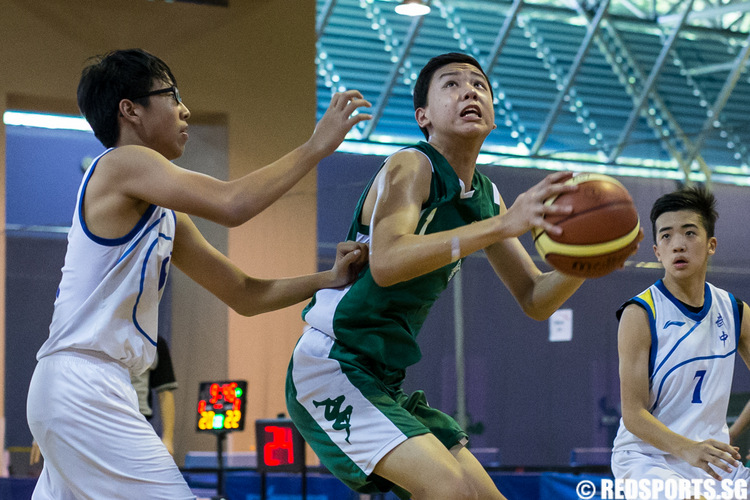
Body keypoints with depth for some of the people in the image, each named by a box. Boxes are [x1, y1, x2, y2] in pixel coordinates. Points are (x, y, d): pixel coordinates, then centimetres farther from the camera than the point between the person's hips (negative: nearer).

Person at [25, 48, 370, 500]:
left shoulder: (164, 216, 20)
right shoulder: (121, 163, -8)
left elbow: (244, 294, 21)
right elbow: (232, 204, -22)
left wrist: (328, 280, 7)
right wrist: (317, 146, -13)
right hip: (81, 388, -10)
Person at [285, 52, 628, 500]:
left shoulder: (487, 198, 10)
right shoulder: (411, 167, -14)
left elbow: (535, 300, 14)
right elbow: (385, 263, -33)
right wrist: (502, 225, -39)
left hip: (386, 385, 9)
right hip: (331, 367, -9)